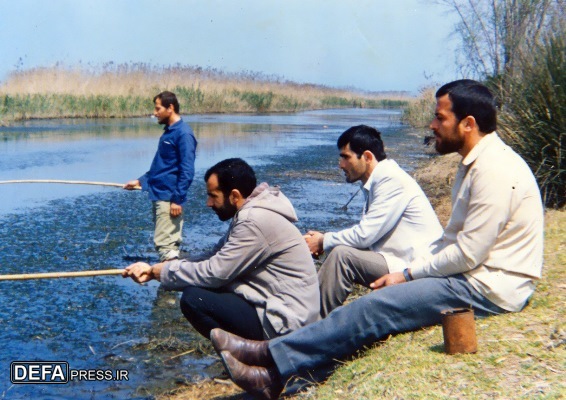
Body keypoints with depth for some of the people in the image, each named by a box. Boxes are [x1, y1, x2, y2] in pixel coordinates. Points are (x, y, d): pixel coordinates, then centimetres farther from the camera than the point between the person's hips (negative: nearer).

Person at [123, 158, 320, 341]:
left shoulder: (255, 220, -21)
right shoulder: (249, 213, 9)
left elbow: (214, 273, -19)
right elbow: (216, 261, 8)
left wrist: (159, 270, -6)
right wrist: (154, 270, 1)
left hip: (284, 321, -10)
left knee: (193, 299, -15)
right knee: (199, 287, 11)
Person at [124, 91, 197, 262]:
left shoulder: (183, 133, -12)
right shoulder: (168, 132, 16)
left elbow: (187, 171, -17)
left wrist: (177, 200, -19)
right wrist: (141, 181, 19)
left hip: (170, 198, -9)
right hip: (158, 195, 9)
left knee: (164, 243, -9)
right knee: (170, 243, 13)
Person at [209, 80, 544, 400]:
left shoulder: (494, 170, -19)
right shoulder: (476, 163, 15)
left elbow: (468, 254, -21)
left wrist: (409, 275, -9)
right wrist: (411, 271, 2)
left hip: (486, 288, -9)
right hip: (471, 275, 9)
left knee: (376, 308, -17)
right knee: (376, 304, -2)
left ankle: (274, 360, -9)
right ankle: (278, 372, -5)